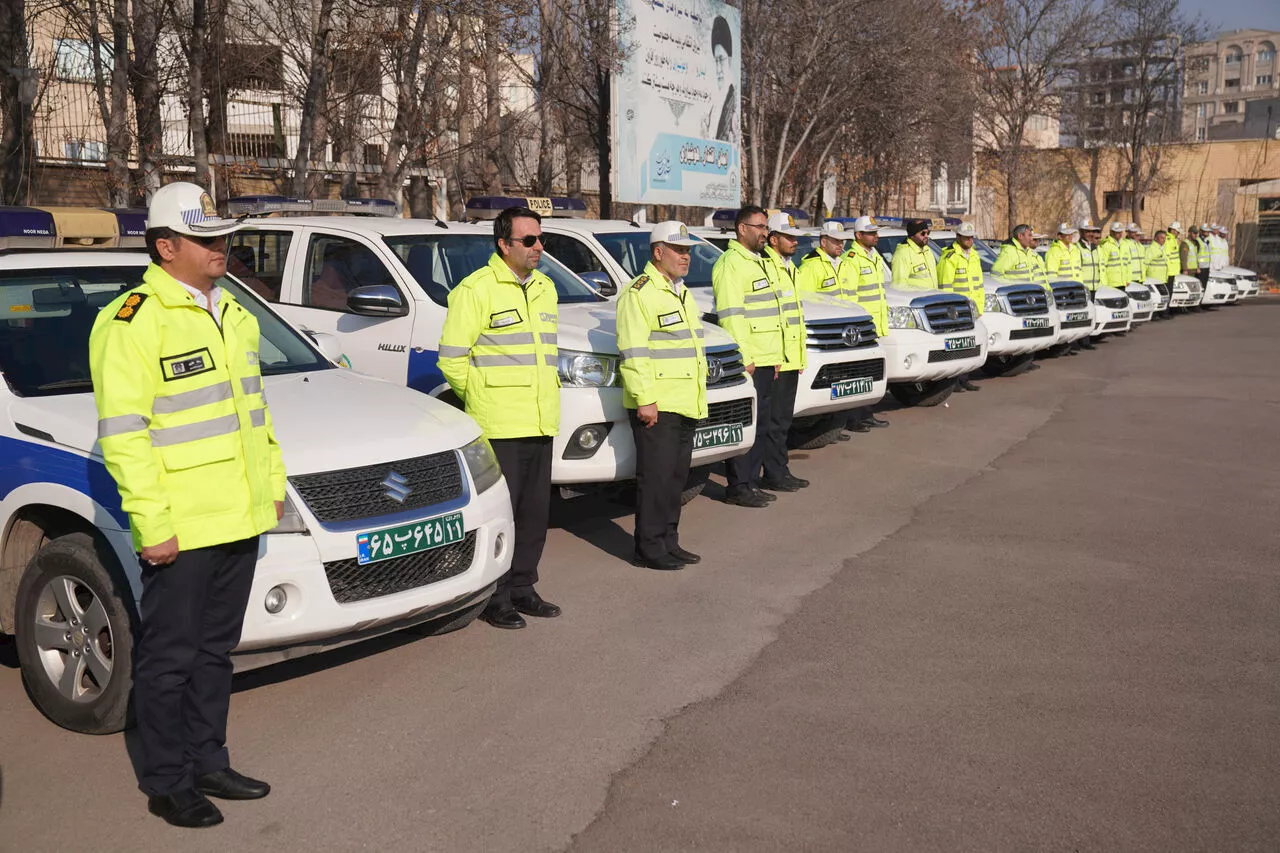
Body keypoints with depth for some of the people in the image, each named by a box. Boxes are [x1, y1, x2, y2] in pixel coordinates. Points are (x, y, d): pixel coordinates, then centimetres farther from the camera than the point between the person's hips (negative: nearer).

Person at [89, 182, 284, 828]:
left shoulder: (231, 314, 14)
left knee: (215, 650, 17)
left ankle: (208, 763, 31)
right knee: (169, 657, 5)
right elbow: (121, 433, -16)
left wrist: (273, 482, 17)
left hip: (240, 519, 8)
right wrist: (151, 523, -19)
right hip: (181, 528, -8)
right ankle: (166, 782, 19)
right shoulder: (131, 322, -12)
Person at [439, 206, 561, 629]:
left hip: (541, 424, 7)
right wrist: (482, 399, -1)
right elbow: (451, 359, -9)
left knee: (534, 511, 12)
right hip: (499, 427, -7)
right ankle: (495, 598, 8)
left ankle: (522, 587, 24)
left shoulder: (544, 288, 15)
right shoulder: (477, 289, -9)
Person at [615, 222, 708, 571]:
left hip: (686, 405, 9)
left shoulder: (681, 292, 19)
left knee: (675, 477, 13)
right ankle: (649, 549, 2)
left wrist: (698, 396, 23)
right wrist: (644, 400, -22)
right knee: (655, 477, -5)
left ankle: (669, 542, 22)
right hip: (656, 407, -9)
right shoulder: (639, 293, -11)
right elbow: (633, 352, -18)